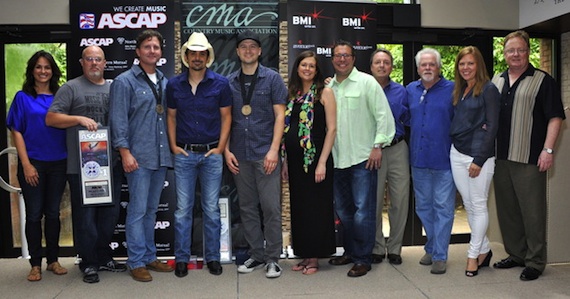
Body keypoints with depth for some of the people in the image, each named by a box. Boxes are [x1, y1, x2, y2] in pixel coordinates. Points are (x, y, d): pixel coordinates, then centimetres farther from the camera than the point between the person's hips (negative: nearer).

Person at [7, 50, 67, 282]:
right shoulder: (23, 97, 1)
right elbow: (16, 132, -2)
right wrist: (26, 164, -10)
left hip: (58, 164, 2)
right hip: (33, 164, -2)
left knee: (53, 213, 10)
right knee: (34, 214, 5)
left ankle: (53, 260, 21)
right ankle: (35, 264, 16)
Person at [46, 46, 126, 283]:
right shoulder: (71, 88, 2)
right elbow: (51, 118, -4)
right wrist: (79, 118, -16)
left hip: (111, 163, 5)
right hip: (81, 165, -4)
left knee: (110, 213, 11)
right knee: (85, 215, 2)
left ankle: (104, 257, 26)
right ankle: (89, 263, 14)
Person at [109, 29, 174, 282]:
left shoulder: (164, 82, 14)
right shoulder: (125, 81, -4)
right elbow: (118, 120, -9)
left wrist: (173, 147, 13)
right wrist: (125, 152, -15)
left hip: (162, 156, 6)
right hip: (139, 157, -6)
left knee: (152, 209, 14)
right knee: (138, 209, -2)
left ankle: (149, 257, 25)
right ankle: (136, 262, 9)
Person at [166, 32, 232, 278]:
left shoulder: (220, 83, 1)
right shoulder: (174, 85, 5)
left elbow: (226, 117, 2)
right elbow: (171, 117, 11)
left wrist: (220, 148, -5)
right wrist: (173, 146, 2)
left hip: (211, 154, -1)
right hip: (184, 154, 1)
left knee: (212, 209, 6)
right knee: (182, 209, 5)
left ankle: (212, 257, 18)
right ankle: (182, 258, 16)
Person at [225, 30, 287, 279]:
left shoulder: (272, 79, 1)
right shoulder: (229, 82, 9)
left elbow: (279, 116, -3)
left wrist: (274, 150, -12)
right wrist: (226, 150, 2)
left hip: (265, 154, -3)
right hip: (240, 155, 4)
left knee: (271, 207, -2)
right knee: (247, 208, 10)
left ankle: (273, 258, 11)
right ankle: (256, 255, 23)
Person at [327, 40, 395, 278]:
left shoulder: (367, 82, -3)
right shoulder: (329, 87, 12)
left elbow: (384, 115, -7)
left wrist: (378, 145, -12)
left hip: (363, 158, -6)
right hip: (338, 159, 6)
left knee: (363, 211, -3)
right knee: (343, 209, 14)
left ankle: (363, 259, 8)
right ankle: (350, 251, 30)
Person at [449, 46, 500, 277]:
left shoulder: (488, 90, -5)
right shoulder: (459, 91, 14)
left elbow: (492, 127, -10)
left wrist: (479, 160, -14)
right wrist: (452, 150, 5)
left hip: (479, 154, -7)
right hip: (457, 154, 7)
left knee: (478, 206, 2)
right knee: (468, 205, 11)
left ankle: (474, 254, 13)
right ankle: (484, 249, 25)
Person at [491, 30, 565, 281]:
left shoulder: (543, 81, -2)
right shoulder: (496, 81, 14)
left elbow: (555, 117, -7)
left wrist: (548, 150, -16)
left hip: (530, 159, -6)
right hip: (501, 157, 6)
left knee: (532, 212, -1)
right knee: (507, 209, 13)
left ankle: (535, 262, 11)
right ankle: (516, 254, 27)